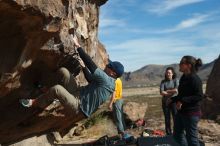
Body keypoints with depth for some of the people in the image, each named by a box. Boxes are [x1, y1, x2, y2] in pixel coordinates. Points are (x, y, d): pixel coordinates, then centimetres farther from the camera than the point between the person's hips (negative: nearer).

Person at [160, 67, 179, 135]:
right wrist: (171, 92, -13)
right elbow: (161, 92, -9)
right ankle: (168, 133, 14)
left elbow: (176, 90, -15)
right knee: (167, 118, 6)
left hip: (174, 101, -2)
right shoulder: (163, 81, 3)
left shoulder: (176, 80, 0)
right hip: (165, 102, 2)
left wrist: (167, 91, -7)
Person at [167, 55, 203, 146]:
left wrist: (183, 101, -27)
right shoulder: (183, 78, 10)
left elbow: (199, 96, -22)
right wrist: (173, 99, 15)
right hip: (181, 111, 9)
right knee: (177, 134, 18)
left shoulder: (195, 79, -17)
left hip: (191, 112, -9)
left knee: (191, 138, 0)